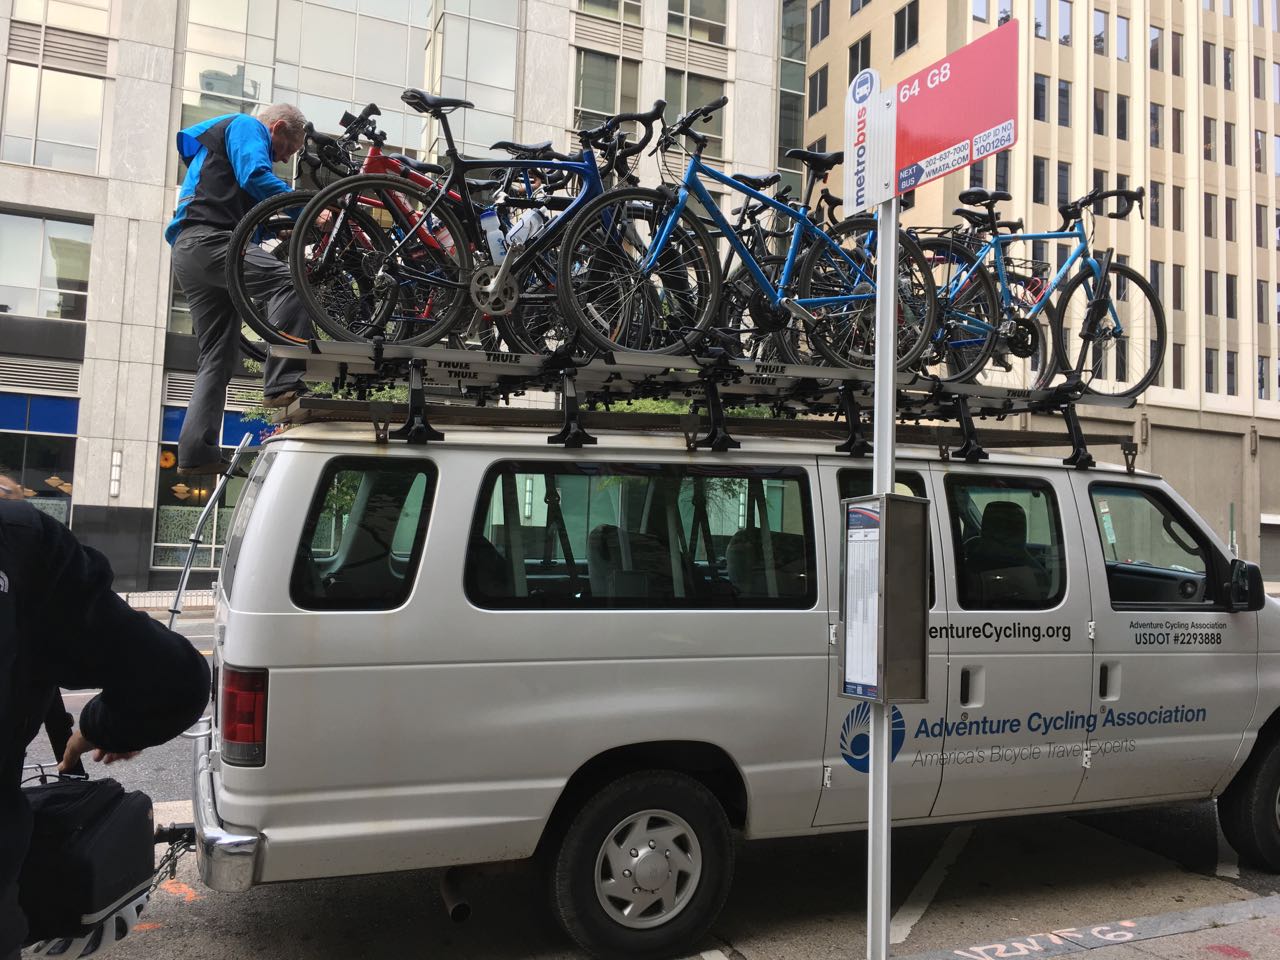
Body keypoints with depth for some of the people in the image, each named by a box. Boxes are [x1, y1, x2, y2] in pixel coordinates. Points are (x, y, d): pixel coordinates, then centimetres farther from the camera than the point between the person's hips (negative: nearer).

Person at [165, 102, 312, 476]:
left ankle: (196, 452, 4)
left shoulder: (218, 142, 38)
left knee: (217, 357, 7)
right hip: (208, 240, -10)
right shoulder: (247, 127, 8)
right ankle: (283, 385, -38)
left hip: (188, 254, 10)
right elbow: (255, 177, -13)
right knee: (288, 280, -27)